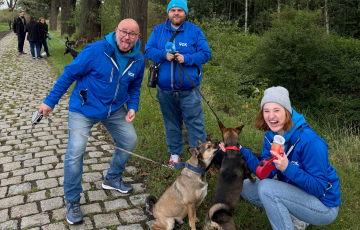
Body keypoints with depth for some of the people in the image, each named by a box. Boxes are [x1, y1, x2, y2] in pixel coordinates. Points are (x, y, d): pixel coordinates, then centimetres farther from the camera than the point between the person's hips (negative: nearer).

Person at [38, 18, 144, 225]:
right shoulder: (95, 51, -22)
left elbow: (135, 87, 10)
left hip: (115, 109, 5)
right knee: (75, 151, -14)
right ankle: (72, 201, 6)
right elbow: (69, 74, -14)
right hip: (84, 109, -5)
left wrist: (133, 107, -7)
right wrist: (50, 101, -11)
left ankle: (113, 179, 33)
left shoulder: (138, 60, -7)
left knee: (129, 140, 9)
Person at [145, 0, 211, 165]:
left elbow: (205, 53, -5)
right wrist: (164, 54, -17)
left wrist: (186, 58, -20)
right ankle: (175, 153, 30)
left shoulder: (195, 31, -1)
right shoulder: (158, 30, 6)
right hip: (165, 90, 3)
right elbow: (148, 50, 2)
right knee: (171, 122, 15)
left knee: (195, 122, 1)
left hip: (189, 90, -2)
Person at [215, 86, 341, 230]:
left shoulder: (310, 141, -27)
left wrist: (288, 168, -38)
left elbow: (319, 187, -24)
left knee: (266, 187, -27)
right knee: (246, 187, 4)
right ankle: (293, 217, 10)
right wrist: (242, 152, -17)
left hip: (324, 206, -8)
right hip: (295, 193, 8)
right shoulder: (271, 136, -4)